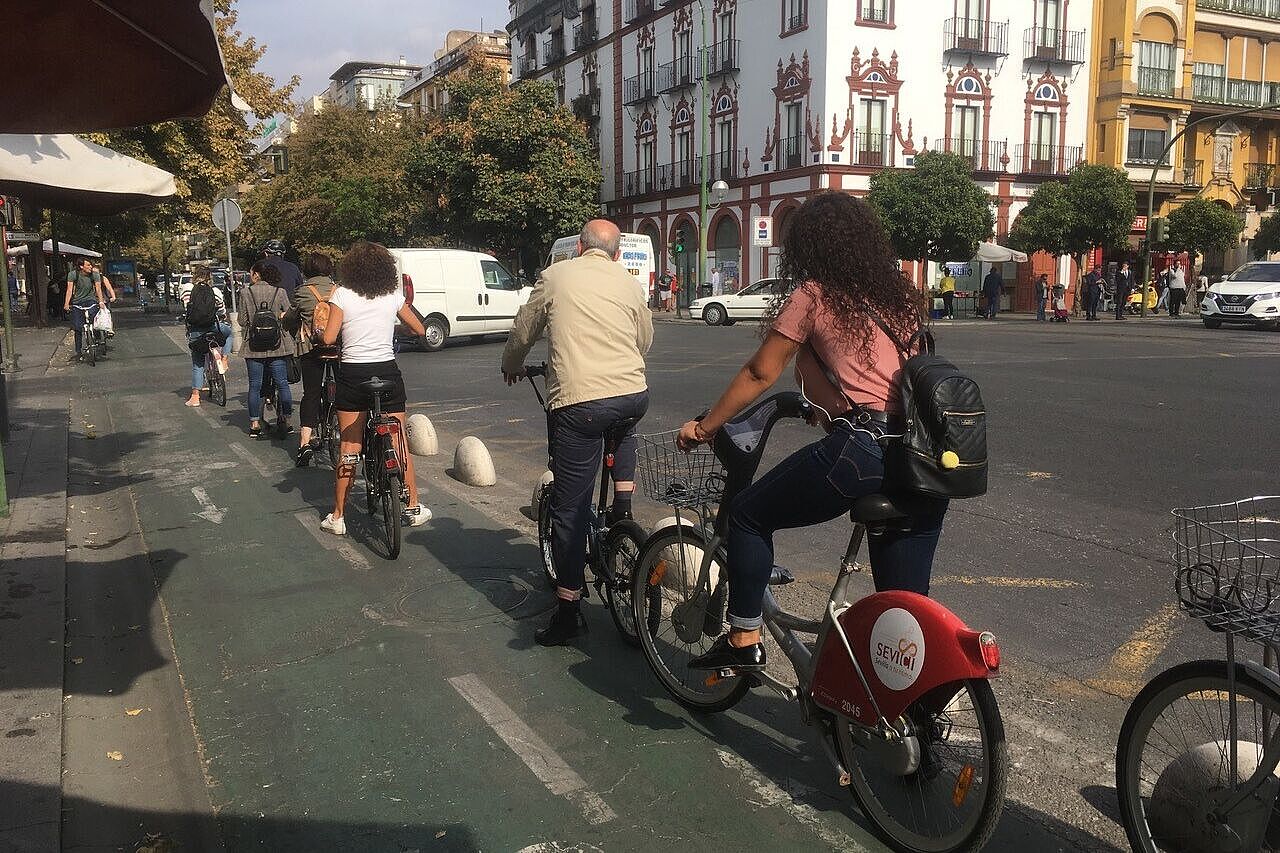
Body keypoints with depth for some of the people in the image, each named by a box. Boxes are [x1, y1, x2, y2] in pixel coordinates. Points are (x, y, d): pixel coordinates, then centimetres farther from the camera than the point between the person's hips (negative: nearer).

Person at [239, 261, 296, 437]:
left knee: (255, 386, 7)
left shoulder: (246, 292, -3)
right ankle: (285, 421, 9)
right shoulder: (280, 292, -2)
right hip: (277, 346, 0)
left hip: (254, 347, 0)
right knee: (282, 384, 7)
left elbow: (243, 322, -1)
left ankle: (255, 424, 10)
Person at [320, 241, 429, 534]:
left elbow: (329, 338, -10)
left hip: (352, 374, -1)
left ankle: (337, 517, 11)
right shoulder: (394, 296, 3)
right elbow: (420, 330, 13)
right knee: (400, 443, 12)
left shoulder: (342, 294, -4)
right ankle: (414, 508, 18)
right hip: (388, 372, 1)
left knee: (349, 449, 6)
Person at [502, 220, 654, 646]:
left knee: (569, 508, 5)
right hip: (634, 395, 4)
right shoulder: (627, 283, 15)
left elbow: (522, 333, 16)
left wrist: (512, 367, 37)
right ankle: (622, 507, 26)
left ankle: (568, 610, 10)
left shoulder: (555, 276, 7)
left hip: (578, 402, -3)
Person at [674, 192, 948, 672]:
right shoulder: (899, 297, 20)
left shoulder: (814, 295, 2)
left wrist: (704, 427, 16)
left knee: (749, 516, 12)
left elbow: (760, 375, 5)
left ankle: (744, 640, 14)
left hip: (863, 450, -7)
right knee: (906, 602, 15)